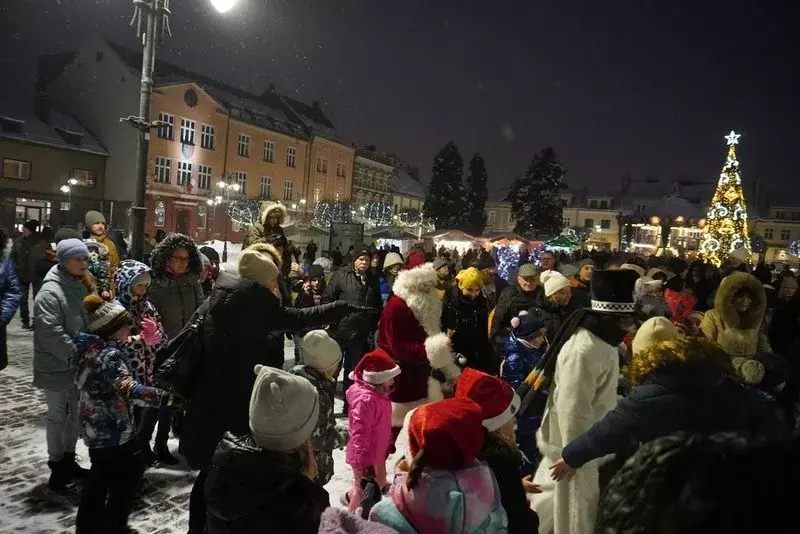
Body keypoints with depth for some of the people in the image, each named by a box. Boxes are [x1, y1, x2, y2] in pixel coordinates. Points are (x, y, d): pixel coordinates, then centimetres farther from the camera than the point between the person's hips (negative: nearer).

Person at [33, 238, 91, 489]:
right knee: (58, 417, 6)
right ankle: (57, 466, 21)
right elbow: (51, 333, -25)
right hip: (56, 367, -8)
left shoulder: (79, 287, 8)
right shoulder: (50, 292, -19)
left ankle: (68, 460, 33)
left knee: (76, 414, 17)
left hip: (78, 365, 8)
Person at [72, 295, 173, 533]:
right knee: (128, 474, 10)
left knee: (100, 474, 27)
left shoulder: (88, 348, 2)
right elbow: (128, 388, -40)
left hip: (94, 426, 9)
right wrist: (164, 397, -51)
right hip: (114, 429, -9)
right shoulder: (109, 354, -26)